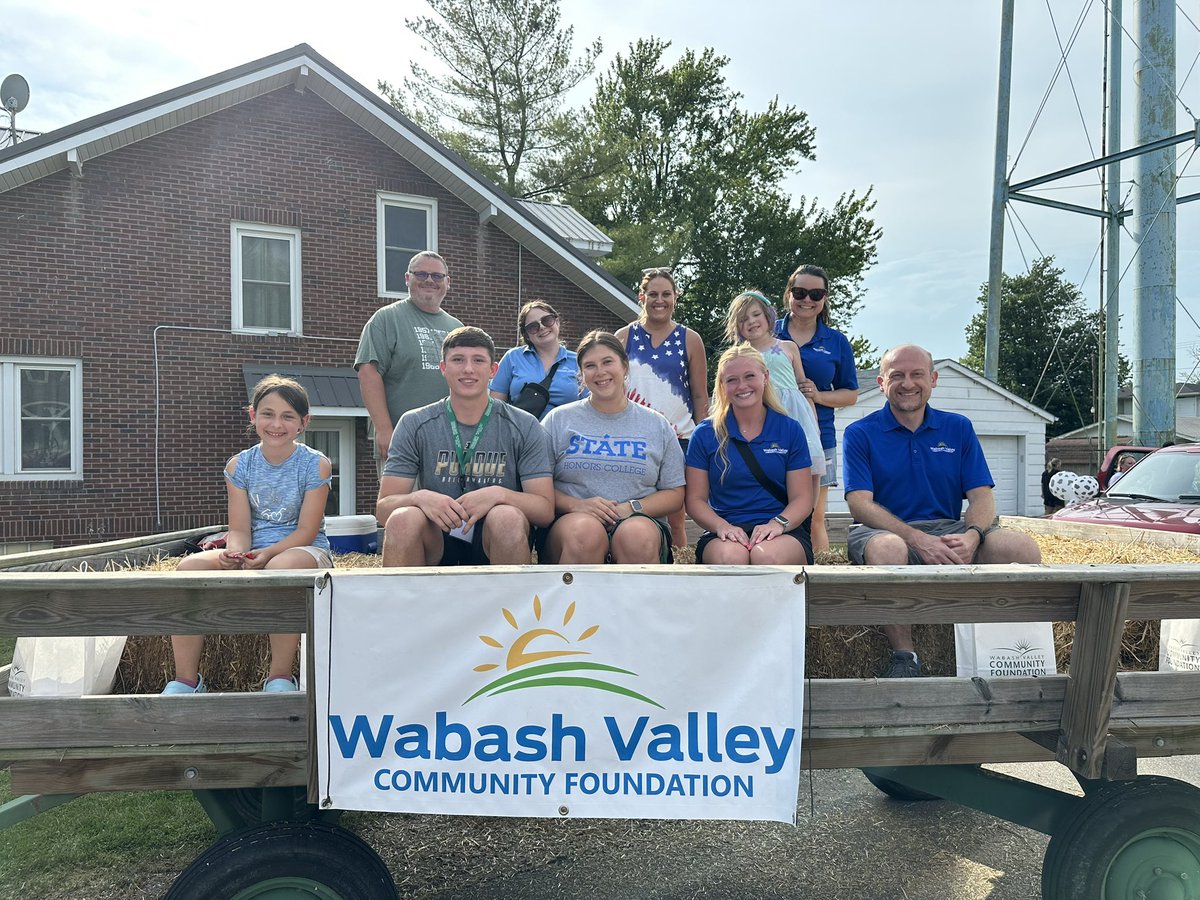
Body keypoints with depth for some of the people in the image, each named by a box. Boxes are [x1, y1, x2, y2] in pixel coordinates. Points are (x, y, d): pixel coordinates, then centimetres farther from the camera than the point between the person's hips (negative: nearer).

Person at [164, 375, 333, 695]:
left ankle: (280, 678, -23)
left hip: (304, 551, -4)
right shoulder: (239, 465, 5)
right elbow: (239, 529, 0)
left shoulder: (316, 465, -6)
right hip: (253, 555, 4)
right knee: (189, 566, -22)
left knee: (280, 567, -40)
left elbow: (306, 531, -11)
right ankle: (186, 680, -13)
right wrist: (234, 553, -24)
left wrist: (267, 554, -27)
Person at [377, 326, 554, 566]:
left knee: (508, 517, -33)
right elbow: (383, 508, -2)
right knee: (404, 518, -30)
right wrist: (419, 497, -25)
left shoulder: (525, 427, 0)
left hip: (494, 544, 0)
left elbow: (546, 509, -5)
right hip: (435, 544, 1)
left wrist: (498, 494, -25)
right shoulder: (414, 425, 2)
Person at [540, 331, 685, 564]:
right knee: (586, 532, -36)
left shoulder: (657, 426, 15)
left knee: (637, 535, -35)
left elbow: (675, 494, 12)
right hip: (569, 521, 0)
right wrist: (576, 505, -13)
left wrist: (632, 508, -7)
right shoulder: (559, 420, 13)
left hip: (640, 521, 1)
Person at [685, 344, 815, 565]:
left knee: (767, 555, -36)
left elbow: (802, 498, 5)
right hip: (725, 532, 0)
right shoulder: (705, 434, 9)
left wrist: (778, 524, -16)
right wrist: (722, 526, -15)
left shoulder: (790, 430, 10)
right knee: (729, 556, -36)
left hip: (784, 532, 0)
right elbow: (695, 499, 6)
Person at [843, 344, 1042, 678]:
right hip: (886, 531, -3)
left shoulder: (958, 428, 14)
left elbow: (982, 496, 6)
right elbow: (860, 504, -8)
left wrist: (971, 537, -18)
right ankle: (903, 656, -20)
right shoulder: (860, 433, 3)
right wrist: (917, 539, -23)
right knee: (887, 548, -39)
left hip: (950, 531, 4)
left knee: (1023, 548, -21)